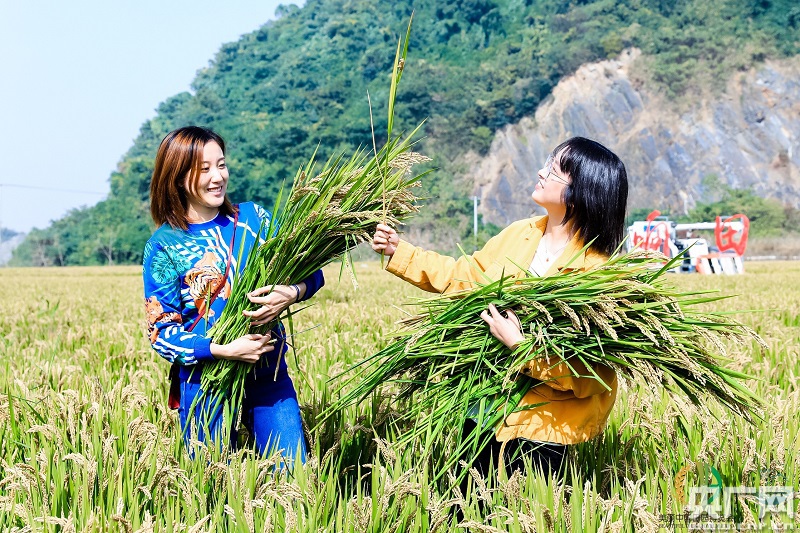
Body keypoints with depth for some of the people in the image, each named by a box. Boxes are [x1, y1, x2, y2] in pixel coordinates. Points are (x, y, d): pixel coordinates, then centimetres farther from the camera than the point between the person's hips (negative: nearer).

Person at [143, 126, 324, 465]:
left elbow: (311, 273, 1)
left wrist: (291, 294, -22)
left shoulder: (253, 217, 3)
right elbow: (161, 333, -7)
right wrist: (225, 351, -21)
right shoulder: (164, 245, -5)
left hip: (268, 376, 2)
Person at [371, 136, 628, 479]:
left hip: (542, 426, -6)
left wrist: (519, 345, -29)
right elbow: (467, 276, 14)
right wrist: (400, 253, 12)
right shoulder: (520, 234, 2)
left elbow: (586, 372, -22)